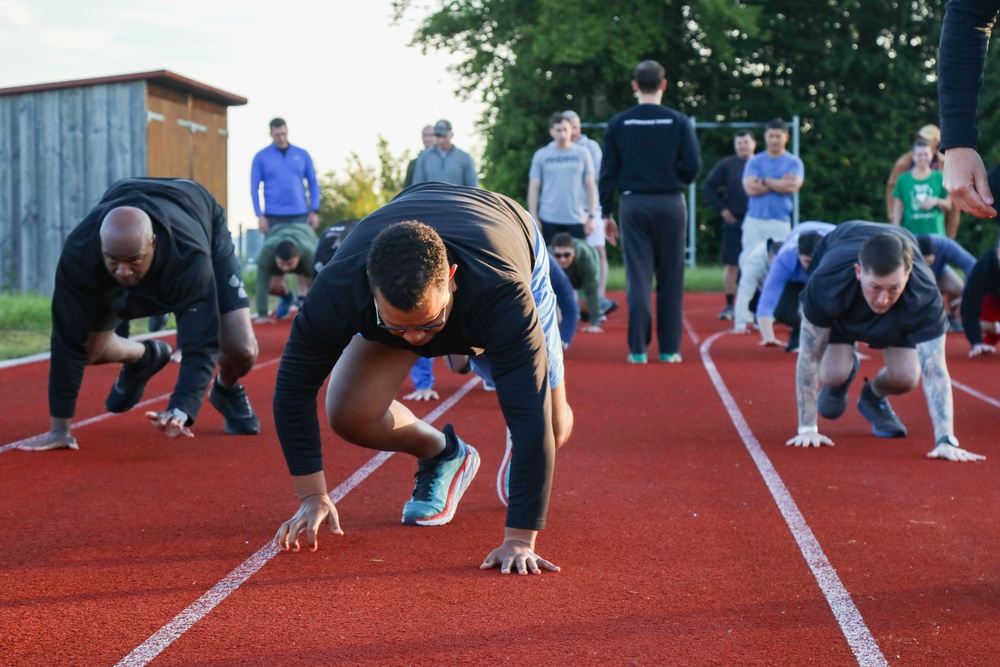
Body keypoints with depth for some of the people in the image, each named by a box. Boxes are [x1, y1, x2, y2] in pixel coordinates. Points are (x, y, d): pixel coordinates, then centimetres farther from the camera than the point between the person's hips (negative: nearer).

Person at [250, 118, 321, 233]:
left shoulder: (303, 154, 8)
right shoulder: (261, 157, 3)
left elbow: (313, 184, 10)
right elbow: (254, 188, 2)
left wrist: (315, 211, 2)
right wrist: (260, 216, -5)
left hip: (300, 215, 1)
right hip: (273, 217, -1)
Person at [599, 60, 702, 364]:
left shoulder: (618, 123, 2)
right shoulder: (678, 121, -2)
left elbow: (607, 172, 2)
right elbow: (693, 166, -5)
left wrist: (606, 213, 7)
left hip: (634, 205, 1)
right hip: (670, 205, -1)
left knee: (638, 278, 2)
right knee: (670, 279, 6)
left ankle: (638, 349, -1)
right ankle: (669, 349, 8)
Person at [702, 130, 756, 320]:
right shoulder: (726, 165, 2)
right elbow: (707, 187, 1)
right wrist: (721, 209, -4)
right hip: (734, 221, -1)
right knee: (732, 265, 0)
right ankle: (730, 306, 8)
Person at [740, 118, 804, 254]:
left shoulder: (794, 162, 8)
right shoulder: (754, 161, 10)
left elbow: (792, 186, -10)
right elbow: (750, 188, -5)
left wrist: (765, 181, -2)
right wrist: (780, 183, -5)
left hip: (780, 222, -1)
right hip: (754, 222, 1)